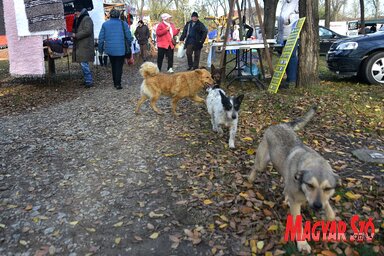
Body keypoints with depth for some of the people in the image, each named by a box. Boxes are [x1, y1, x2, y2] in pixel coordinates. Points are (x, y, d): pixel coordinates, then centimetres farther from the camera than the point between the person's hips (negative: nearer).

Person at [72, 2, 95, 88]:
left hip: (85, 46, -10)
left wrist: (76, 35, -16)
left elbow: (87, 31, -21)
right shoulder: (78, 20, 20)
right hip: (80, 46, 10)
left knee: (83, 63, -14)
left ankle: (89, 81, -8)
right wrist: (72, 33, 10)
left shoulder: (87, 19, -10)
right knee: (83, 63, 12)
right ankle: (87, 80, 20)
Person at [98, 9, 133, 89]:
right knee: (119, 66, 1)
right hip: (120, 49, -2)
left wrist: (100, 49, 11)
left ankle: (115, 82, 22)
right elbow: (129, 37, -1)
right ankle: (118, 84, -7)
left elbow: (101, 38, 2)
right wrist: (129, 46, 13)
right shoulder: (123, 24, -3)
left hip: (110, 49, 2)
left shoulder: (105, 24, 1)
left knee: (113, 66, 17)